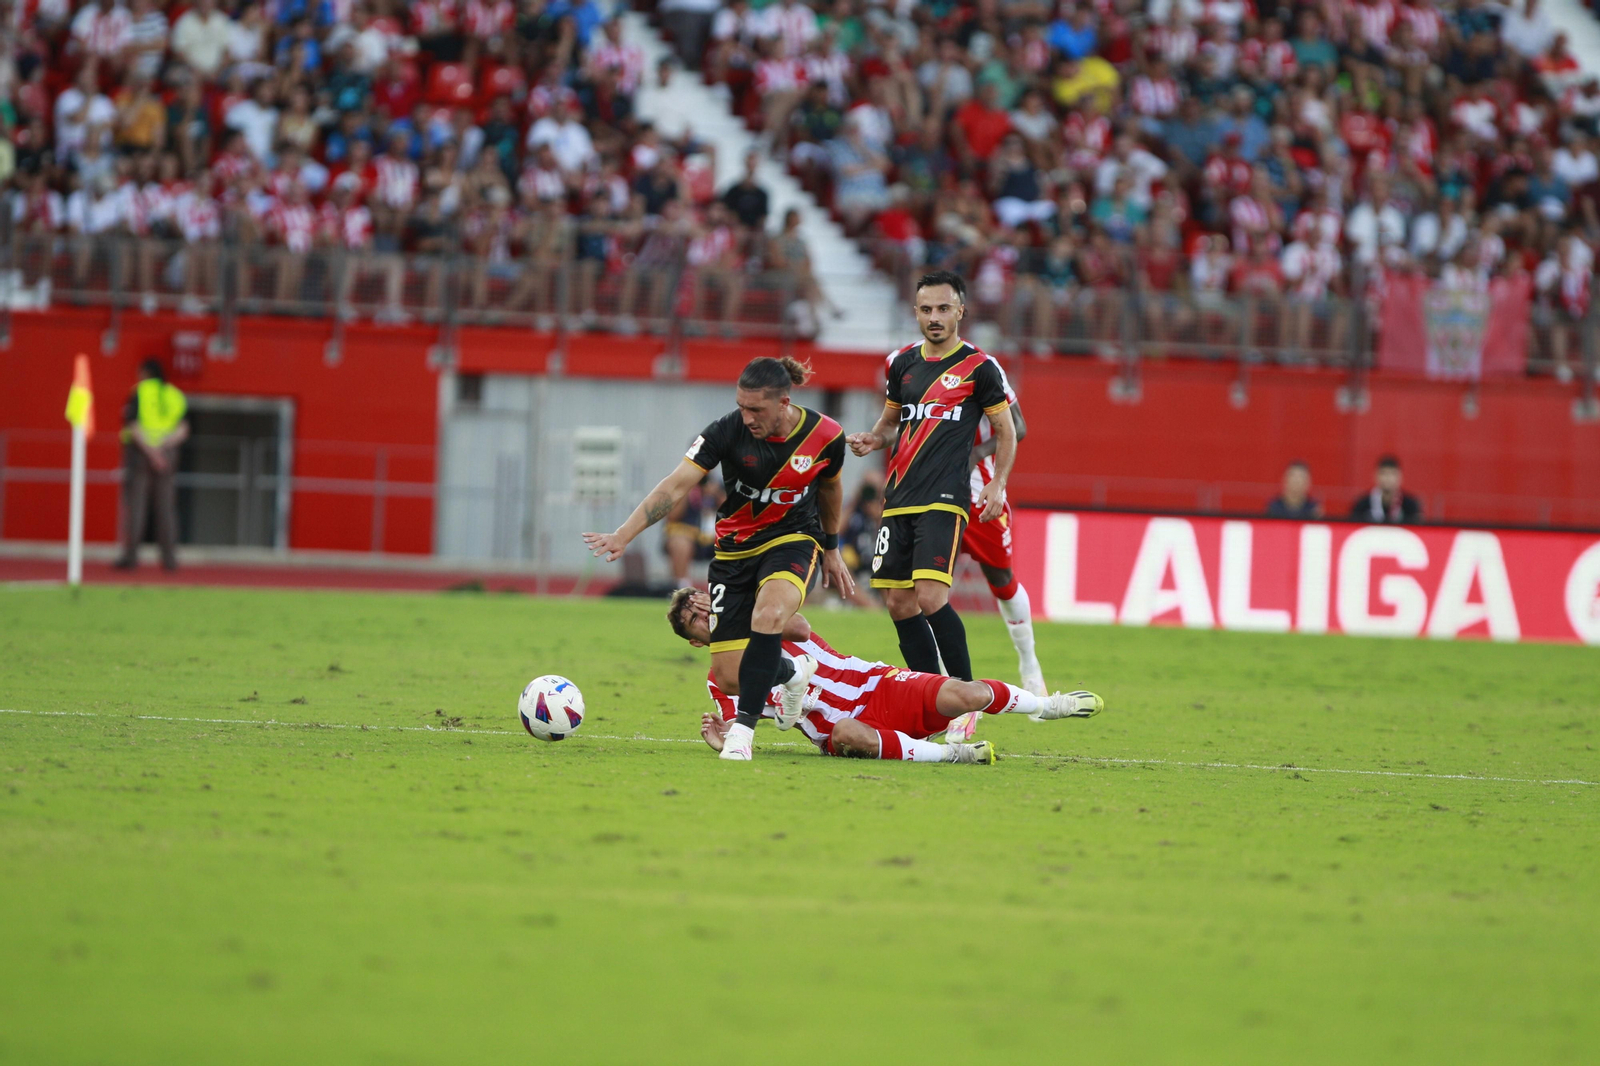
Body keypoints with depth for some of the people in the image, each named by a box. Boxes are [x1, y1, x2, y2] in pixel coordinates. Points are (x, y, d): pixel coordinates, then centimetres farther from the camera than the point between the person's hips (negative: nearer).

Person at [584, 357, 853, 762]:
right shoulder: (728, 431, -20)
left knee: (768, 614, -35)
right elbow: (675, 486, -25)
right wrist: (623, 535, -36)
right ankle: (792, 672, 32)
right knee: (730, 678, -4)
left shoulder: (826, 436, -14)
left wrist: (831, 550, 19)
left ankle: (744, 729, -25)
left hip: (793, 541, -1)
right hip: (735, 547, 1)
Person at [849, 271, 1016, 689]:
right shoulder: (902, 363, 13)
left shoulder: (979, 367, -2)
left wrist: (997, 485, -6)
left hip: (945, 501, -6)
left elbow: (1006, 430, 5)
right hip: (898, 499, 6)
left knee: (931, 598, -19)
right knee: (899, 604, 3)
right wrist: (872, 440, 4)